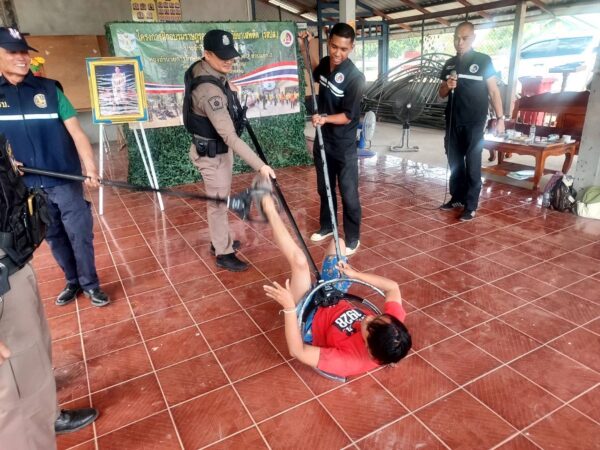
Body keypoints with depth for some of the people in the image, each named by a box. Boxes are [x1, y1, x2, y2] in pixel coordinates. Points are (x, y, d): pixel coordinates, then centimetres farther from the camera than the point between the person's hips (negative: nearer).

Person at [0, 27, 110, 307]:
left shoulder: (48, 88, 0)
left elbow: (76, 132, -7)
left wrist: (90, 168, -17)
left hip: (65, 180, -2)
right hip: (27, 185, 2)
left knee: (80, 234, 1)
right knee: (54, 237, 13)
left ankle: (90, 284, 17)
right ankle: (73, 282, 29)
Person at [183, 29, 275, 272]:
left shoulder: (202, 68, -2)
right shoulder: (209, 91, -33)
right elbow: (230, 137, -38)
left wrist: (228, 90, 8)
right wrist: (260, 165, -39)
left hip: (220, 148, 10)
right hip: (212, 154, -10)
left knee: (220, 200, 22)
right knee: (218, 204, 5)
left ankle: (220, 240, 41)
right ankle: (224, 254, 21)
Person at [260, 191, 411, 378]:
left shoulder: (350, 361, -43)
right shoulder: (393, 327, -28)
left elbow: (297, 351, -40)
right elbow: (393, 287, -11)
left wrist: (289, 307, -41)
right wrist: (355, 274, -11)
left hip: (311, 319, -5)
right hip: (334, 302, 5)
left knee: (300, 262, -25)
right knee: (338, 242, 3)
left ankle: (269, 209, 1)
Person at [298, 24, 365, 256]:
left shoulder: (355, 77, -20)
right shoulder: (325, 63, 0)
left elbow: (348, 115, -19)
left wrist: (325, 118, -35)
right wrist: (304, 48, 14)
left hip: (344, 145, -6)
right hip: (322, 140, 6)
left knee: (348, 194, 2)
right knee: (324, 188, 18)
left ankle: (352, 238, 17)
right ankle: (327, 226, 36)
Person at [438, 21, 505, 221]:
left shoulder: (483, 60, -1)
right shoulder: (450, 64, 11)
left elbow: (493, 91, -2)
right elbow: (441, 94, 16)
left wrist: (500, 118, -8)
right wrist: (447, 86, -8)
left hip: (475, 122, -5)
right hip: (453, 121, 5)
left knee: (472, 164, -3)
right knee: (454, 162, 9)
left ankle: (471, 206, 1)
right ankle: (457, 198, 22)